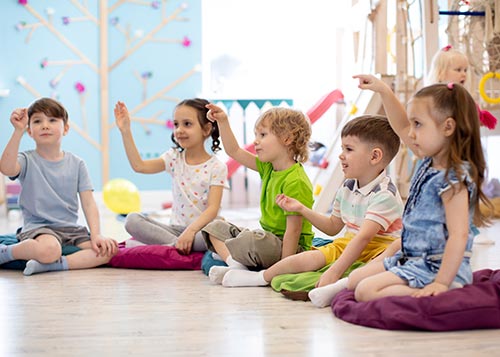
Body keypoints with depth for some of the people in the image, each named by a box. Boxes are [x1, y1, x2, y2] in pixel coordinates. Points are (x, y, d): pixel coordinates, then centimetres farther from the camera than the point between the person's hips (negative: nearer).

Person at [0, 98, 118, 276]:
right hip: (37, 227, -4)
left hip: (71, 229, 4)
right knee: (49, 249, -37)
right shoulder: (28, 161, 0)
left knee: (109, 249, -20)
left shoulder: (76, 164, 8)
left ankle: (55, 264, -22)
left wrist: (96, 235, -12)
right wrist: (18, 131, -28)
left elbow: (88, 203, 2)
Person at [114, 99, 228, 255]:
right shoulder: (175, 158, 8)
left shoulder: (216, 167, -6)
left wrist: (191, 231, -31)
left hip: (201, 229, -4)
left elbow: (212, 208, -15)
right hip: (176, 228, 4)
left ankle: (173, 245, -25)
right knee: (132, 220, -18)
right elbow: (139, 165, -5)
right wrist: (125, 131, -7)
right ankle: (180, 246, -25)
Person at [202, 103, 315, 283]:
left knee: (251, 240, -40)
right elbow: (234, 152, 15)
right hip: (269, 238, 10)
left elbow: (293, 229, -25)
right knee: (215, 227, 11)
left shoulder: (295, 182, -22)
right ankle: (236, 265, -14)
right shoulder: (268, 168, 7)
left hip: (289, 248, -10)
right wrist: (223, 121, 5)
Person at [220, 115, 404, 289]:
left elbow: (363, 237, -29)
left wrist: (334, 271, -36)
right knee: (309, 258, -15)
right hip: (348, 244, 6)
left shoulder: (385, 195, -19)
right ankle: (262, 277, 0)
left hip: (378, 249, -6)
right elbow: (333, 227, 23)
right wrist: (301, 209, 13)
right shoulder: (346, 189, 9)